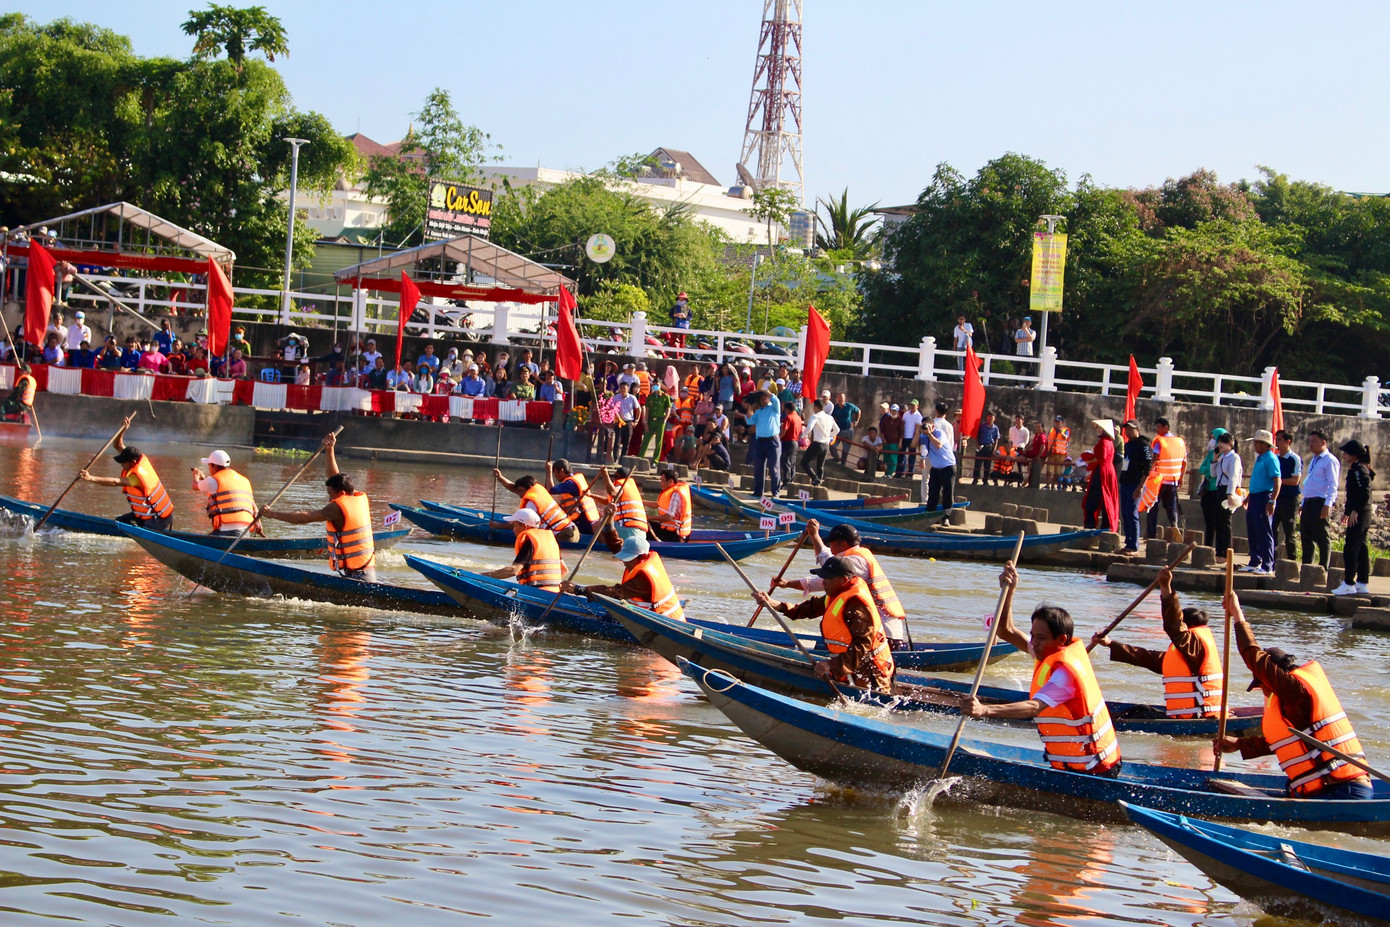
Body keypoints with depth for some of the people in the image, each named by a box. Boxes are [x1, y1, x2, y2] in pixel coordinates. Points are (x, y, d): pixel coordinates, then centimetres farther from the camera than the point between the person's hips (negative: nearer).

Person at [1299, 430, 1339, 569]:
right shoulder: (1313, 460, 19)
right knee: (1306, 536, 10)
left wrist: (1328, 505, -23)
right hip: (1309, 503, 9)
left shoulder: (1330, 460, -9)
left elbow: (1333, 485, -15)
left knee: (1322, 538, -4)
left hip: (1320, 503, -9)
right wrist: (1304, 505, 21)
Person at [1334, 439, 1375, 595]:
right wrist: (1347, 511, 25)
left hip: (1359, 515, -10)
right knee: (1360, 548, 12)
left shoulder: (1358, 469, -14)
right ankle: (1362, 584, 15)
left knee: (1350, 549, -8)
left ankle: (1349, 584, -6)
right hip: (1363, 514, 10)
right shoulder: (1355, 469, 16)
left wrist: (1354, 511, -21)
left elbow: (1365, 492, -22)